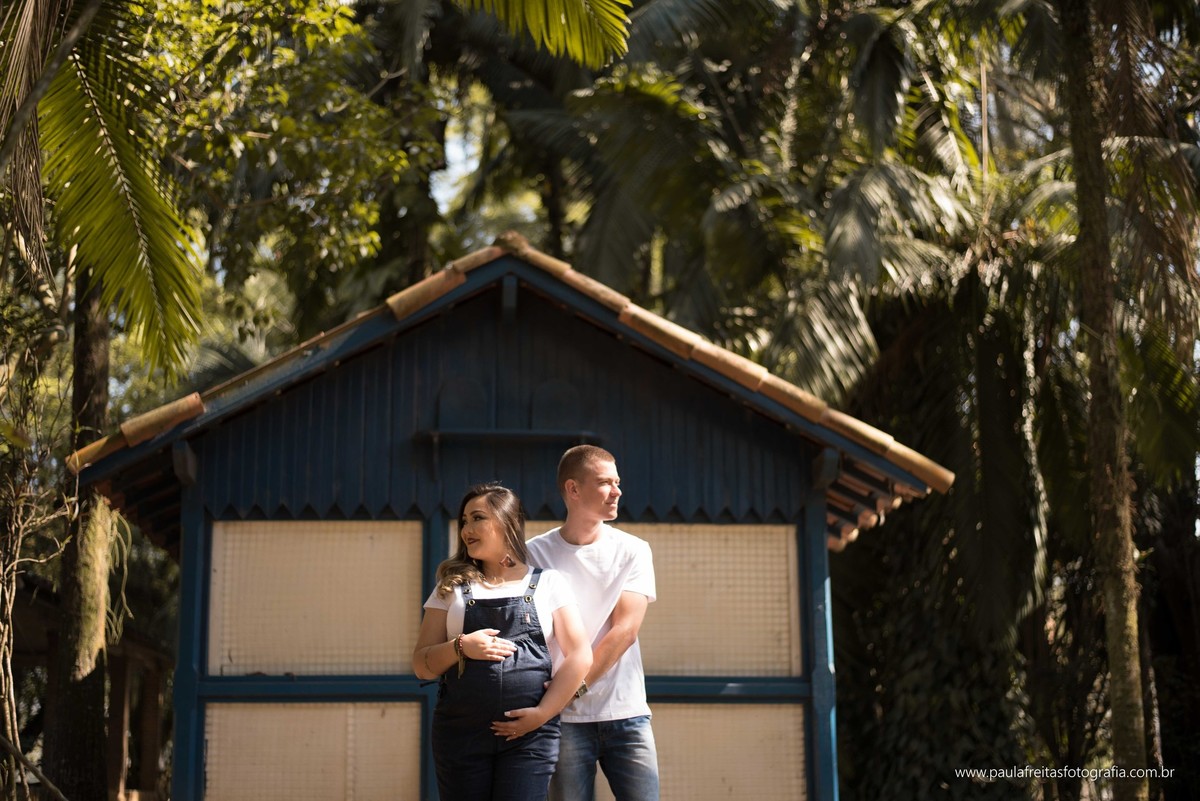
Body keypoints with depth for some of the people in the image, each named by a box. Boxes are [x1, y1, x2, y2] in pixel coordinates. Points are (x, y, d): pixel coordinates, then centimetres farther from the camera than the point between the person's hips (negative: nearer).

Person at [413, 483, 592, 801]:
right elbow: (421, 665, 9)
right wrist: (460, 647, -10)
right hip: (460, 734, 2)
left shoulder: (548, 583, 7)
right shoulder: (453, 587, 12)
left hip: (528, 734, -2)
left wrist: (543, 712, -9)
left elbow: (579, 656, 1)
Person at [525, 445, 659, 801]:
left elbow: (625, 630, -5)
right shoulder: (537, 553, 2)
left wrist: (577, 685, -13)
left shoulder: (633, 551, 5)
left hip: (626, 715, 1)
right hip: (566, 718, -1)